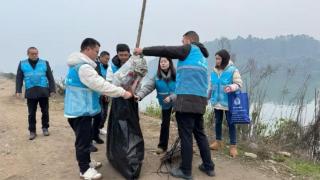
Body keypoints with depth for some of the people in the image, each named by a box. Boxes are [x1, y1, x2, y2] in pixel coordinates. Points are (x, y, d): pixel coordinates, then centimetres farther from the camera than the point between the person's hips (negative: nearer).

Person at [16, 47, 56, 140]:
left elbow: (50, 77, 4)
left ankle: (45, 128, 24)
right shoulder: (22, 64, 7)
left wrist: (52, 89, -3)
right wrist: (18, 90, -3)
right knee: (31, 113, 4)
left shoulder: (45, 63, 5)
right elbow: (19, 78, 7)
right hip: (30, 92, 0)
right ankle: (32, 131, 14)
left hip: (43, 91, 0)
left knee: (45, 111, 8)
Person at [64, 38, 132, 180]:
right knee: (83, 140, 0)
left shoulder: (76, 65, 13)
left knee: (84, 138, 21)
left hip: (77, 108, 11)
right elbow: (101, 84, -25)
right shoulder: (84, 67, -22)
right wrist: (122, 92, -20)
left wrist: (103, 94, 17)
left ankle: (86, 162, 35)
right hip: (81, 110, -11)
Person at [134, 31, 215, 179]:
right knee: (199, 133, 15)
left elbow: (165, 50, -3)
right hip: (200, 100, 8)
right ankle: (208, 166, 21)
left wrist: (143, 51, 5)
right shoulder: (202, 57, 24)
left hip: (187, 99, -8)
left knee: (186, 135, -3)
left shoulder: (189, 49, 1)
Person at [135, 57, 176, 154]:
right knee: (165, 124, 11)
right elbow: (147, 87, -24)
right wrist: (139, 95, -41)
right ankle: (162, 146, 24)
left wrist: (171, 97, -31)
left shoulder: (176, 75, -19)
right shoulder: (157, 77, -12)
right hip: (165, 105, 3)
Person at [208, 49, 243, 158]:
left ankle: (233, 146, 12)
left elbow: (239, 84, -13)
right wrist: (208, 97, 18)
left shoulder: (233, 70, -13)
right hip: (217, 102, 5)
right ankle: (218, 141, 31)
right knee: (218, 122, 16)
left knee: (231, 123, 3)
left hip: (229, 102, -5)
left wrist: (231, 87, -32)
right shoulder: (214, 71, 4)